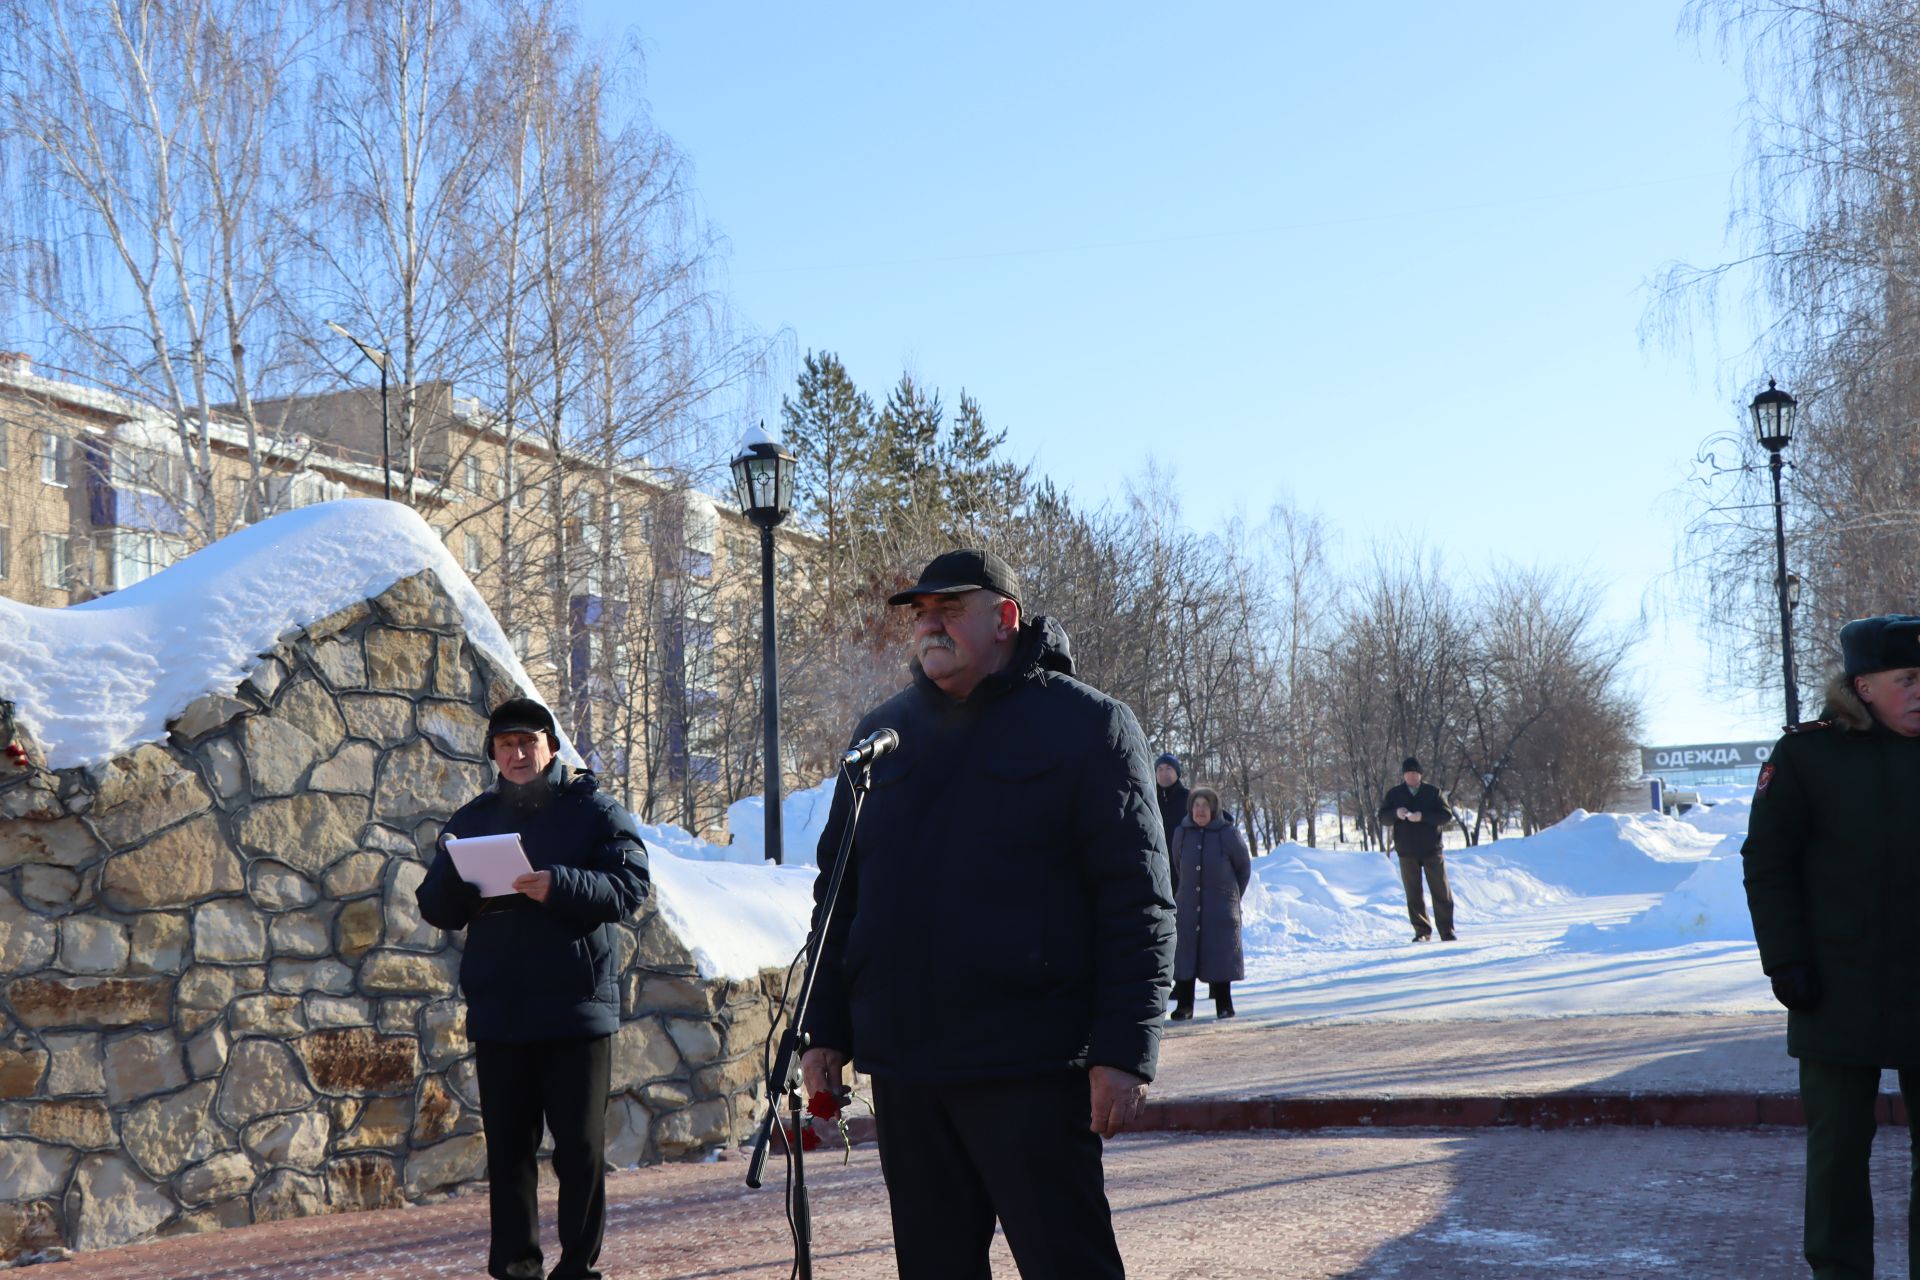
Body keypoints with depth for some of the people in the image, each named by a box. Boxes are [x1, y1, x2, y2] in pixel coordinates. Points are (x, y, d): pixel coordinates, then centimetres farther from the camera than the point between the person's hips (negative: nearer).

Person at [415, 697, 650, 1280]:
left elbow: (629, 887, -11)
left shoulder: (596, 811, 2)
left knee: (581, 1145, 0)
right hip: (497, 1013, 4)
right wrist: (456, 878, -14)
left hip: (577, 1009, -3)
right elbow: (435, 909, 9)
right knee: (508, 1145, 9)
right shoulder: (471, 819, 13)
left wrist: (559, 886, -27)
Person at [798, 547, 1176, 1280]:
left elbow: (1138, 902, -6)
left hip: (1031, 1073, -5)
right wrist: (825, 1030, 11)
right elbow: (839, 891, 17)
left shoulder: (1088, 725, -2)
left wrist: (1126, 1051, -13)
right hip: (901, 1068, 5)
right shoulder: (882, 732, 13)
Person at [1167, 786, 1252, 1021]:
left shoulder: (1229, 834, -7)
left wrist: (1233, 895, 9)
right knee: (1184, 954, 0)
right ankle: (1184, 1004, 6)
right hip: (1187, 906, 3)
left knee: (1220, 955, -1)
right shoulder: (1182, 834, 2)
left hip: (1221, 908, -3)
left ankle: (1223, 1004, 9)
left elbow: (1244, 867, 6)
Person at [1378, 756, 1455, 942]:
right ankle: (1422, 932, 8)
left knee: (1441, 892, 1)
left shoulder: (1433, 792, 1)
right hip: (1407, 852, 1)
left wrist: (1423, 816, -21)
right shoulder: (1394, 793, 5)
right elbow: (1382, 816, 3)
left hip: (1432, 850, -1)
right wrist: (1396, 813, -19)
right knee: (1414, 895, 2)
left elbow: (1447, 815, -6)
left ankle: (1447, 932, 8)